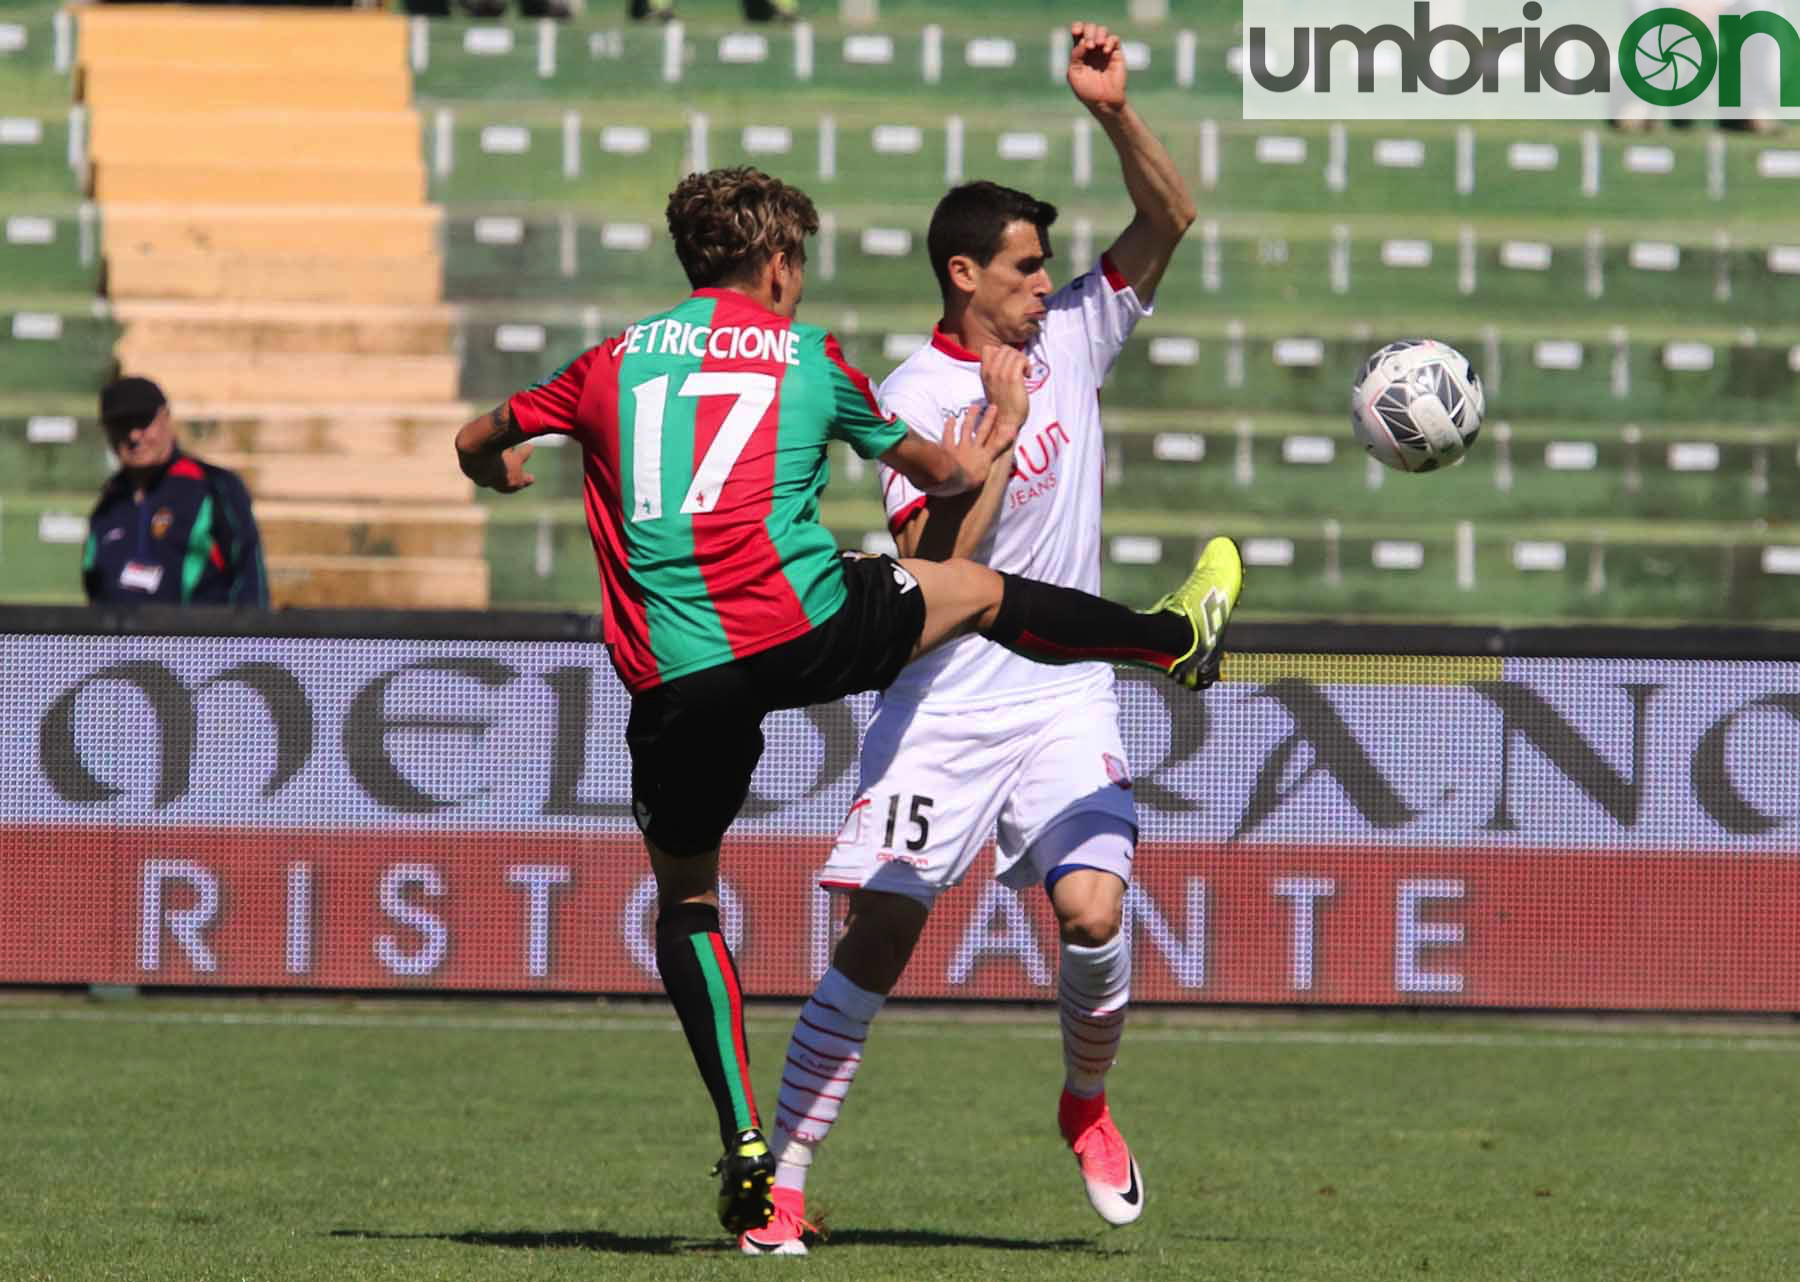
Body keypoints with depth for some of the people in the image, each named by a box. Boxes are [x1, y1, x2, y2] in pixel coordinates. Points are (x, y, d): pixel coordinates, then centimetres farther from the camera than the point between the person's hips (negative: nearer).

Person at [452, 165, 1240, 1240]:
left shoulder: (615, 361, 15)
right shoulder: (810, 360, 12)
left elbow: (479, 447, 26)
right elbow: (949, 474, 24)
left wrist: (501, 471, 51)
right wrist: (1007, 413, 45)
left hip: (674, 677, 1)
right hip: (801, 630, -1)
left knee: (686, 898, 16)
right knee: (979, 590, 25)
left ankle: (746, 1149, 6)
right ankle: (1177, 638, 49)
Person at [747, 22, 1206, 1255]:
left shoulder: (1070, 334, 6)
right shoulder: (915, 397, -9)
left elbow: (1171, 219, 4)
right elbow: (935, 566, -17)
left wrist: (1116, 111, -11)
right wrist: (997, 437, -20)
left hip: (1064, 703, 3)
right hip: (944, 706, -3)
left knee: (1094, 909, -16)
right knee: (879, 933, -9)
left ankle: (1088, 1105, 12)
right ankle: (784, 1180, -3)